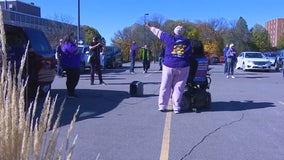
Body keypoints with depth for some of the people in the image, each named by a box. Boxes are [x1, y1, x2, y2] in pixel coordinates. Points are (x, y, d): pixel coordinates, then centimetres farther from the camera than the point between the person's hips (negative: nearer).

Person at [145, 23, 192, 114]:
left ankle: (162, 106, 13)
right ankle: (176, 108, 3)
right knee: (178, 87, 3)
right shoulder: (187, 42, 8)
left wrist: (150, 27, 24)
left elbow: (159, 32, 12)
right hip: (183, 67, 1)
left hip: (169, 66, -1)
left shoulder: (170, 38, 1)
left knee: (165, 87, 7)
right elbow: (190, 54, 7)